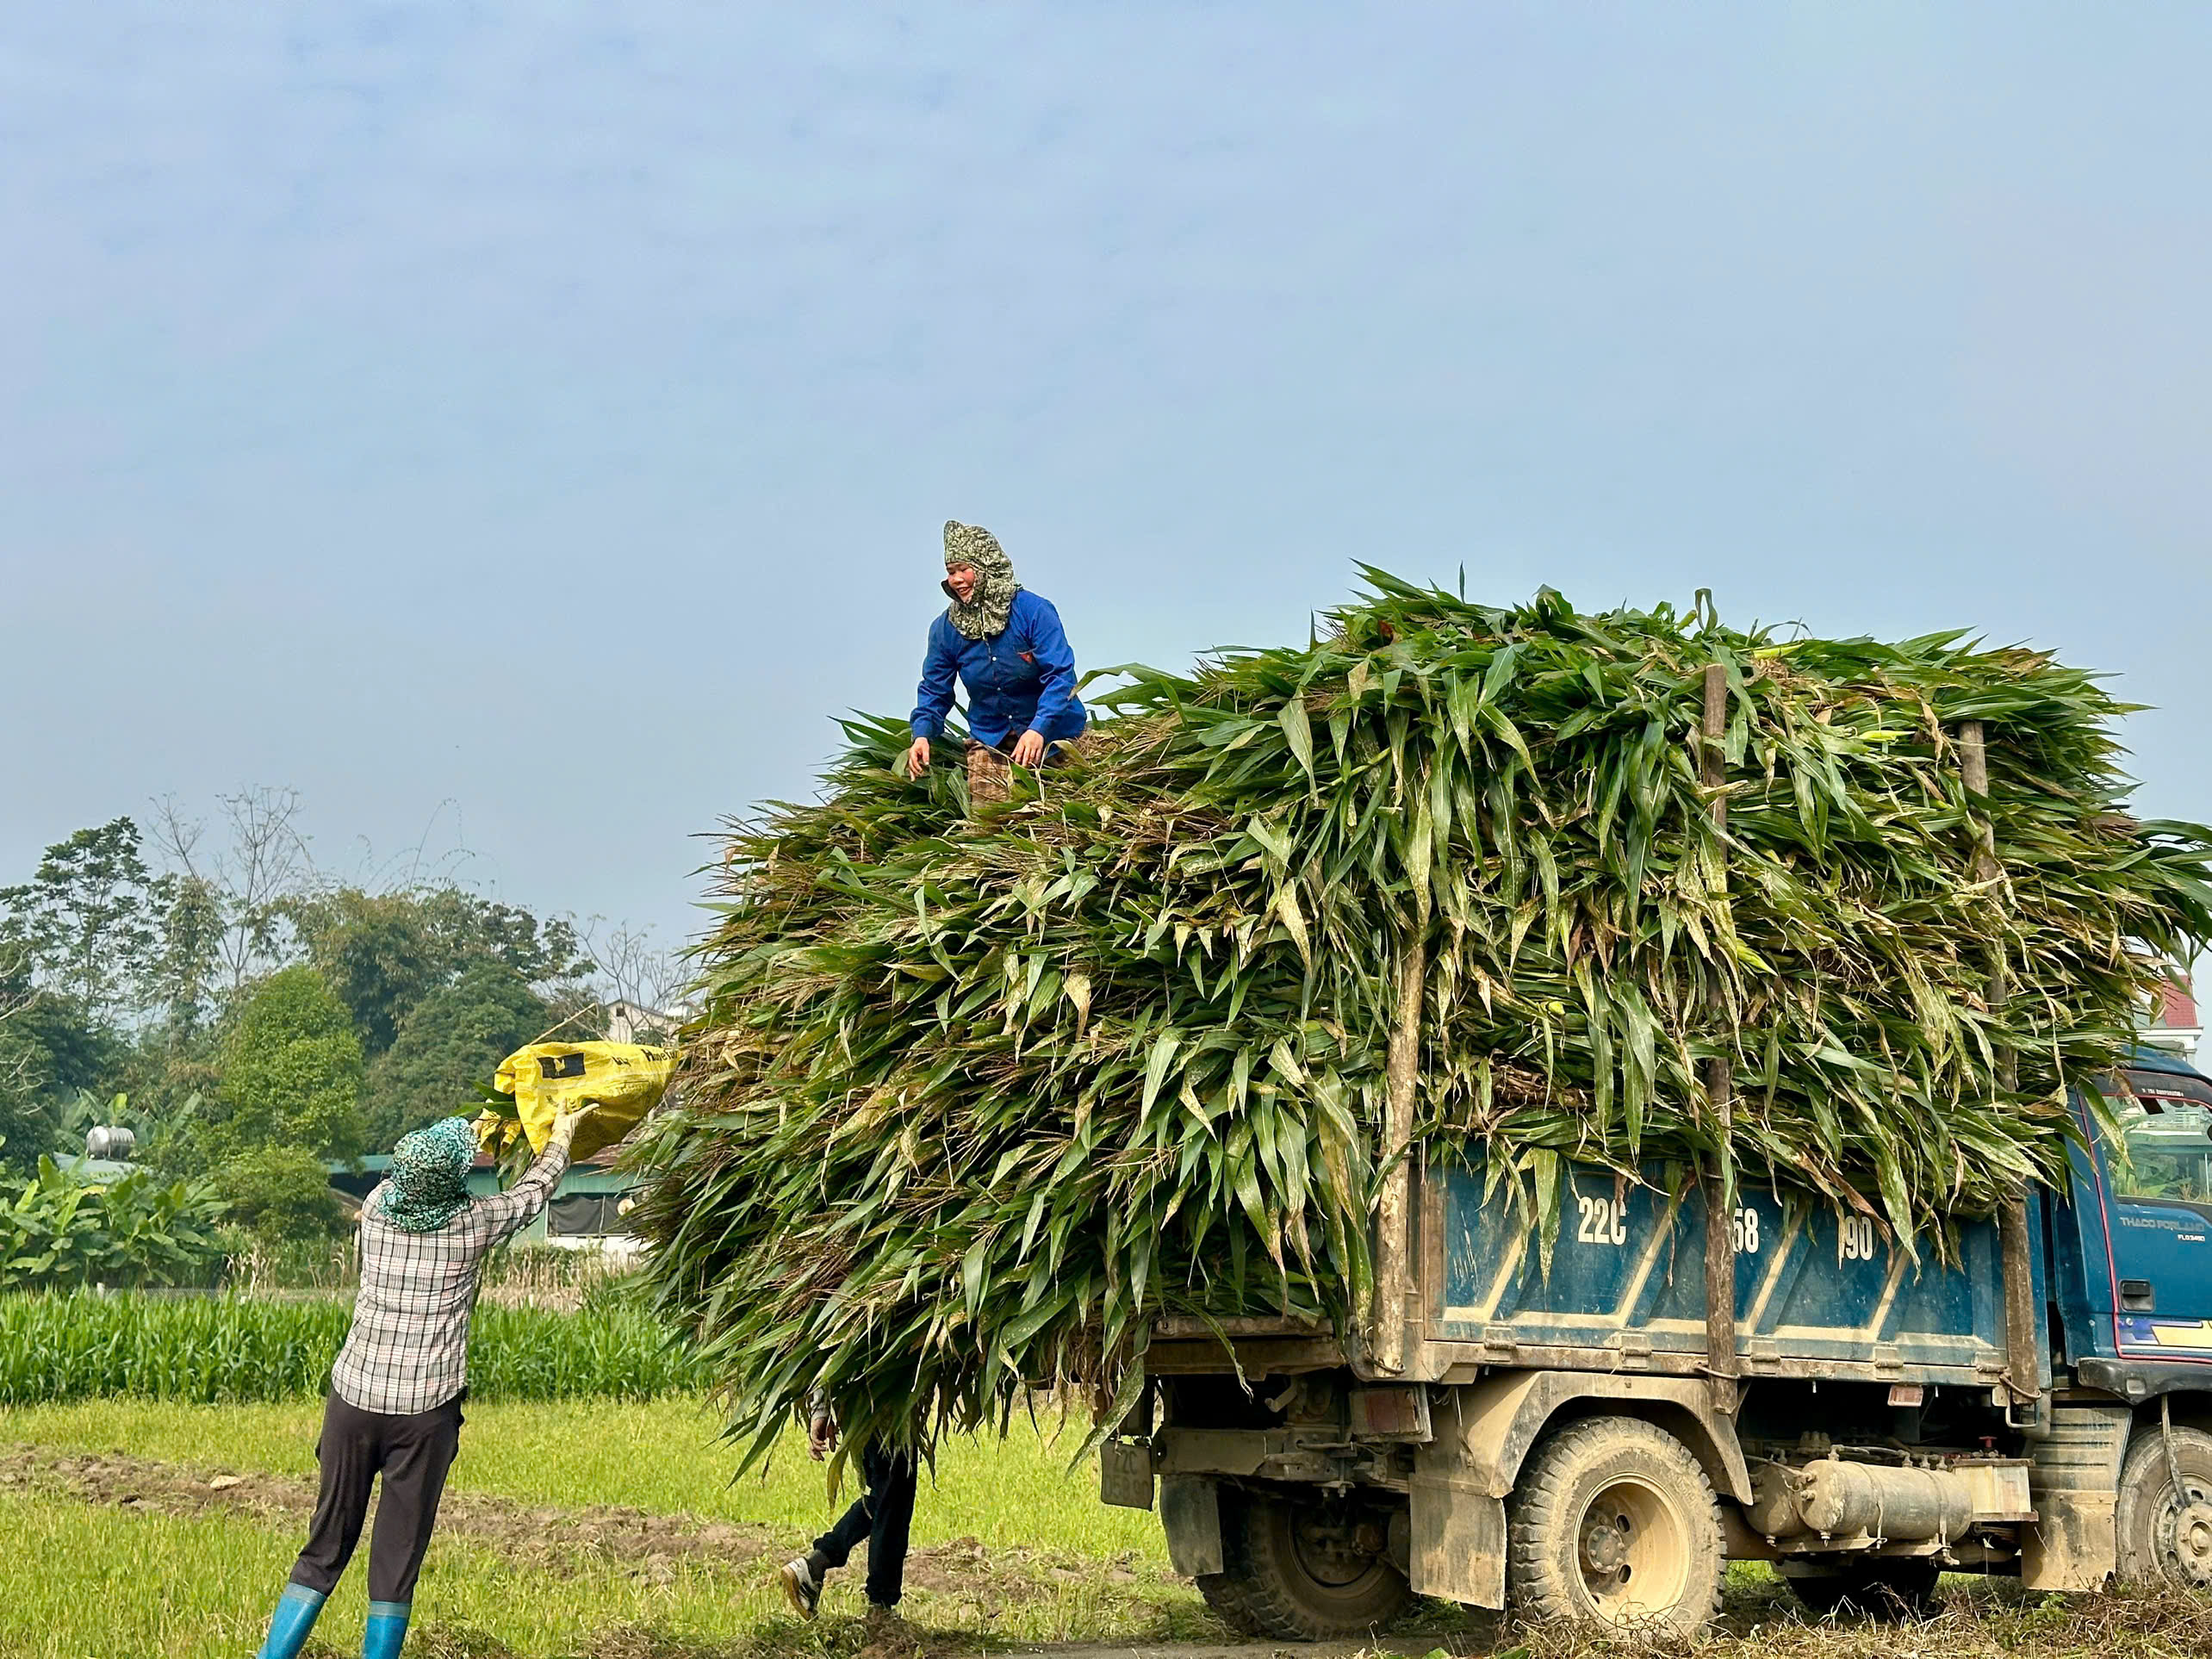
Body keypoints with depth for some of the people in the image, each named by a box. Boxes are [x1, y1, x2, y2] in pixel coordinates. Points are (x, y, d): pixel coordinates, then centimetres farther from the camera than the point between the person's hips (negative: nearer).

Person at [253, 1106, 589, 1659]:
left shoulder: (378, 1208, 2)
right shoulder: (473, 1224, -5)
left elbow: (411, 1177, 27)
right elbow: (534, 1189, 16)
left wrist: (472, 1135, 41)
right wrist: (560, 1137, 35)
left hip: (353, 1400, 3)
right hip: (425, 1413, -3)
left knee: (325, 1550, 12)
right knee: (397, 1561, 4)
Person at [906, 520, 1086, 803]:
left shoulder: (1034, 610, -17)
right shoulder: (945, 629, -3)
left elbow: (1061, 674, -22)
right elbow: (934, 691, 4)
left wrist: (1039, 729, -35)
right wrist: (921, 734, -15)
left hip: (1049, 732, -3)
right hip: (989, 736, 3)